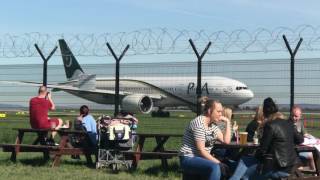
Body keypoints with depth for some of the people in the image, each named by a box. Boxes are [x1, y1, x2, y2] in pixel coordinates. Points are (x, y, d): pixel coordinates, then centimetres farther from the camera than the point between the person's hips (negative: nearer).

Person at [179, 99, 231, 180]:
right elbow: (201, 150, -20)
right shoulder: (199, 123, -17)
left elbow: (226, 141, 6)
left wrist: (227, 122, 4)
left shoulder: (213, 125, 11)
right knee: (215, 167, -33)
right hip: (189, 159, -9)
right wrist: (218, 162, -18)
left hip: (202, 158, 9)